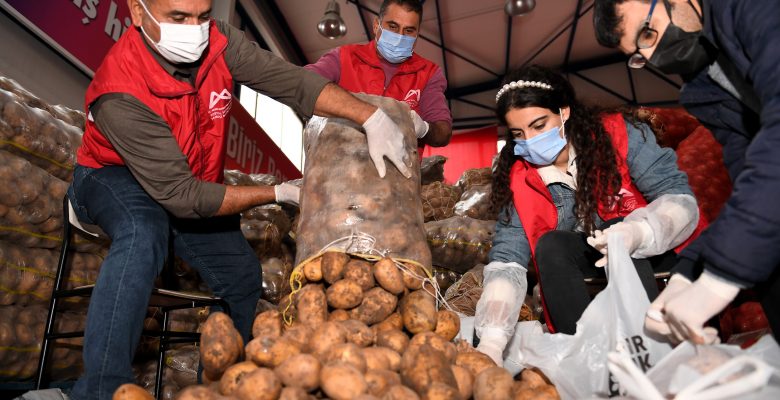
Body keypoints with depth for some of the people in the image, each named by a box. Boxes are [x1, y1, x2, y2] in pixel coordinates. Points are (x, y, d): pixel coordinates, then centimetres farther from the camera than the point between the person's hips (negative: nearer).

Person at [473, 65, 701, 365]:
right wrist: (492, 339, -32)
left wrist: (637, 233, -40)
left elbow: (680, 197, -17)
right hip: (585, 258, 2)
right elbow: (507, 258, -19)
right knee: (549, 244, -27)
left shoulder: (618, 134, -16)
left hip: (651, 250, -1)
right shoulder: (518, 178, -12)